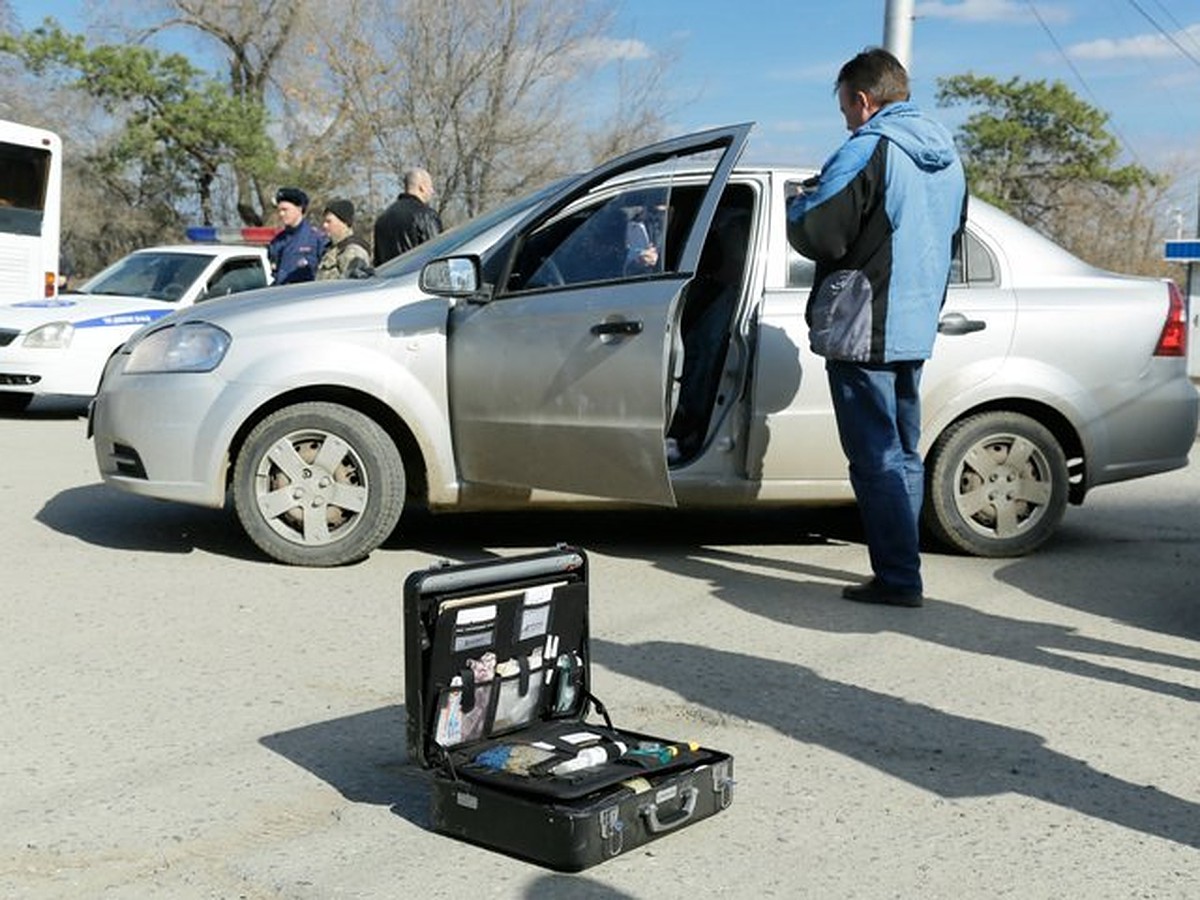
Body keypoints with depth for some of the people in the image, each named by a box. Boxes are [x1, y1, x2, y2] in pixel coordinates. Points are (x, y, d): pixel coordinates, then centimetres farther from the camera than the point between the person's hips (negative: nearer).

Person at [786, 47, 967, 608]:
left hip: (864, 331, -8)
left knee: (876, 460, -3)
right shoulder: (946, 155, 13)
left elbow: (815, 236, -19)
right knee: (902, 454, 17)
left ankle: (899, 579, 0)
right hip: (916, 330, 9)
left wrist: (801, 204, 1)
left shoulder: (868, 150, -14)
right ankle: (900, 566, 26)